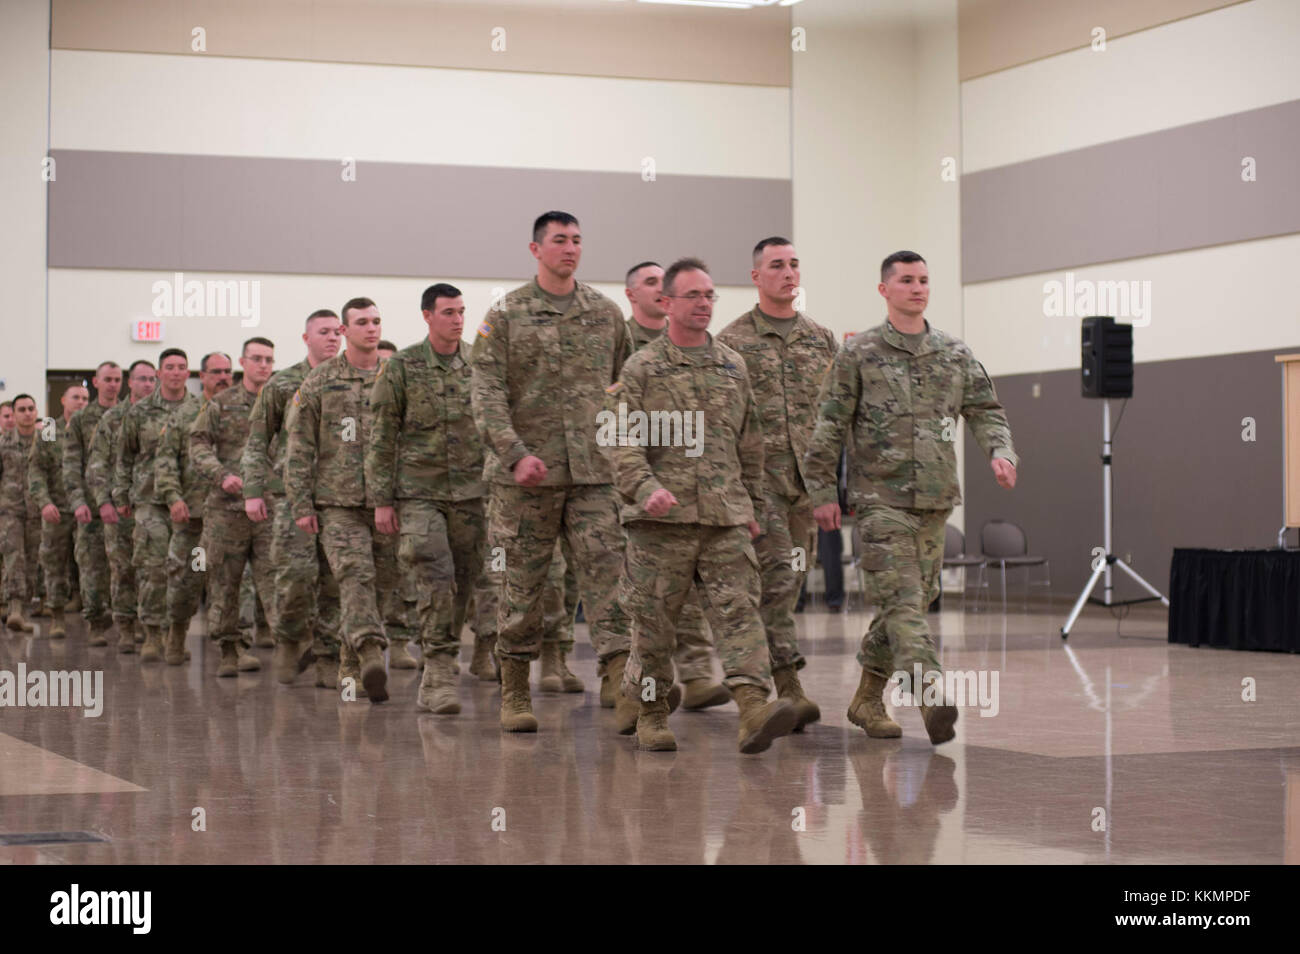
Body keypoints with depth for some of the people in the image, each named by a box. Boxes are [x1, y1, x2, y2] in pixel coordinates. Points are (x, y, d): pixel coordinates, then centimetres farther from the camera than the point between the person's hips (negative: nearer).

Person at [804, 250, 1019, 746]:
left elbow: (985, 411, 11)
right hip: (880, 497, -5)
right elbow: (828, 427, 0)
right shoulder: (858, 354, 0)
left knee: (915, 598, 9)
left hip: (935, 499, 5)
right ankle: (932, 698, -27)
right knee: (902, 600, -14)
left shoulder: (956, 355, 12)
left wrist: (1001, 451, -10)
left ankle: (867, 698, 24)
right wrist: (822, 491, -4)